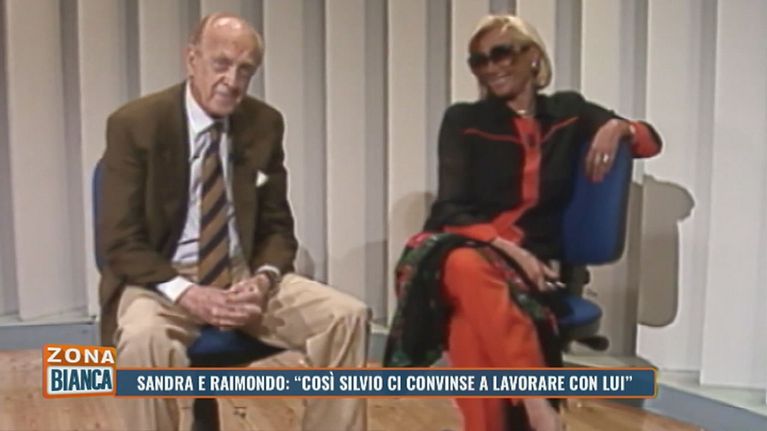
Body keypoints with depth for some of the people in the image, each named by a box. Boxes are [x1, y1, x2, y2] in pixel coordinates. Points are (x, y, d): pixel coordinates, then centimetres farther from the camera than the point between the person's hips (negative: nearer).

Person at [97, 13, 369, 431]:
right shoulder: (134, 124, -10)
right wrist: (186, 293, -24)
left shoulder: (264, 124, 1)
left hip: (243, 275, 3)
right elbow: (120, 242, -10)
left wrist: (264, 279, -14)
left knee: (346, 315, -18)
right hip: (163, 280, -3)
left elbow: (277, 226, 7)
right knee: (144, 338, -36)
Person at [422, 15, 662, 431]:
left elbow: (652, 141, 20)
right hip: (468, 251, -1)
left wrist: (617, 128, -4)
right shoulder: (463, 121, 4)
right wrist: (507, 248, -22)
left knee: (474, 320, -35)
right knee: (470, 270, -40)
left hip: (534, 259, 1)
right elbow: (450, 210, -5)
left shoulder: (567, 111, 12)